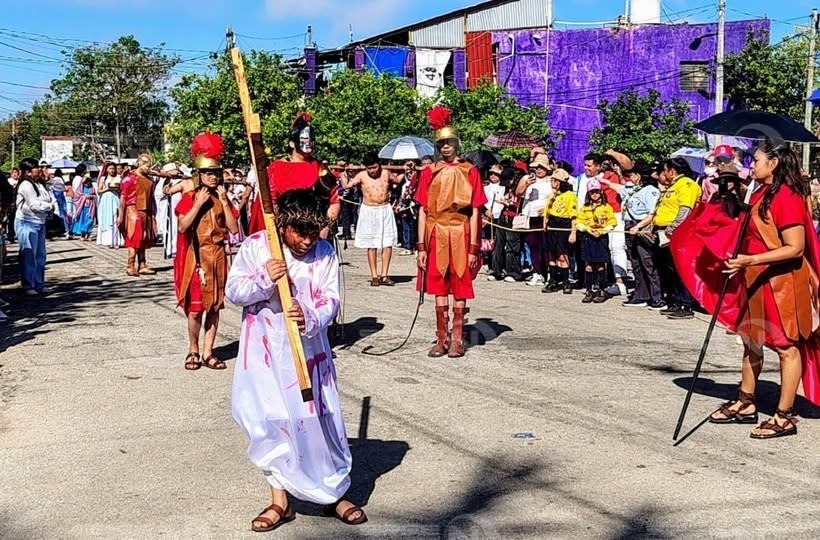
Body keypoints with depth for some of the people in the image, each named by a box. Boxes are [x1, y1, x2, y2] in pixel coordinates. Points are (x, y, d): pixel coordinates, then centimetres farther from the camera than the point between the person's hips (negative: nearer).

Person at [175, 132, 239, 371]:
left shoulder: (223, 199, 8)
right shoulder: (189, 198, -1)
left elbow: (234, 229, -2)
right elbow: (182, 226, -15)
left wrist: (224, 202, -8)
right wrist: (199, 203, -17)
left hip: (218, 257, 3)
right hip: (196, 257, -3)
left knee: (214, 306, 5)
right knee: (195, 308, -4)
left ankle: (208, 352, 12)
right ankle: (193, 350, 13)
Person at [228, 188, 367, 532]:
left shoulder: (324, 253, -5)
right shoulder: (255, 246, -6)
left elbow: (331, 299, -7)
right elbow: (233, 292, -5)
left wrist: (312, 318, -27)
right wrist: (264, 279, -23)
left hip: (309, 350, 1)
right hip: (265, 352, 0)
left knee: (320, 419, 5)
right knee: (269, 421, 1)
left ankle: (335, 493, 22)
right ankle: (280, 499, 15)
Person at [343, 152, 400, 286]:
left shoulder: (386, 174, 4)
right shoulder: (362, 176, -3)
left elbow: (398, 181, 23)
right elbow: (346, 185, -3)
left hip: (385, 211, 2)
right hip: (369, 211, -2)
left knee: (387, 244, -1)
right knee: (372, 245, 2)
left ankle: (384, 275, 6)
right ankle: (374, 276, 8)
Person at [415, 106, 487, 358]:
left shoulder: (470, 172, 1)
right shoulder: (429, 173, 5)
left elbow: (475, 212, -1)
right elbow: (422, 211, 4)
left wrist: (473, 248, -6)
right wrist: (421, 246, -2)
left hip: (460, 234, -1)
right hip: (436, 235, 2)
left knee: (460, 287, 3)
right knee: (439, 288, 5)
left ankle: (457, 340, 10)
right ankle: (442, 339, 13)